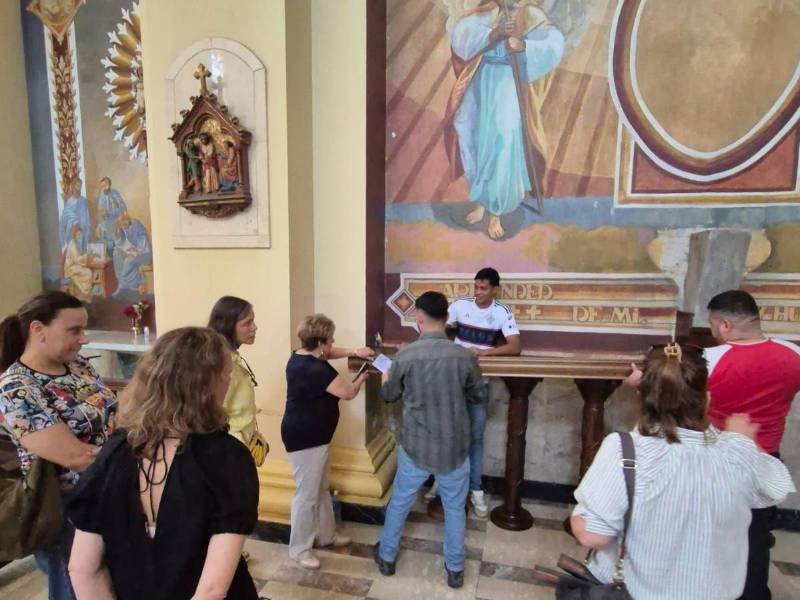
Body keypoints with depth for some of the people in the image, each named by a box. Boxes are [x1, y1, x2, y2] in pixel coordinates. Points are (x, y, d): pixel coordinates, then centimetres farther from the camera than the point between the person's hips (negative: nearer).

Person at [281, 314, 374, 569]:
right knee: (307, 494, 6)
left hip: (314, 435, 10)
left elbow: (328, 353, 20)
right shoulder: (316, 371, -30)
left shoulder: (302, 355, 0)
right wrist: (361, 378, 2)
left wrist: (354, 351, 6)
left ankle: (327, 534, 39)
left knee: (321, 488, 22)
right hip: (305, 438, -10)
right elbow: (348, 392, -19)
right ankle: (300, 548, 24)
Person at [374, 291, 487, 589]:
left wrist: (385, 382, 23)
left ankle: (387, 557, 41)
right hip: (454, 447, 1)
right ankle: (455, 569, 36)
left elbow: (389, 396, 1)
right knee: (455, 508, 21)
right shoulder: (464, 356, -14)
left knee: (399, 502, 22)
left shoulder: (405, 355, -15)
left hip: (415, 446, 0)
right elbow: (480, 396, 2)